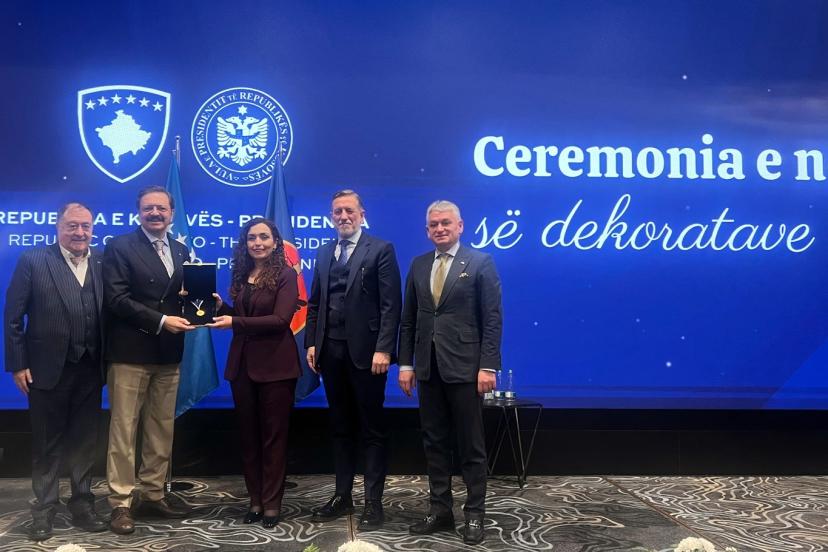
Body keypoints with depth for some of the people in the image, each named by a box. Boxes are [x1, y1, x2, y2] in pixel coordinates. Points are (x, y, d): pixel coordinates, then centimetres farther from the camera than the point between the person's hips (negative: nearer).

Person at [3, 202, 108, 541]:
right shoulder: (33, 261, -4)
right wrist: (18, 364, -8)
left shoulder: (103, 262, 4)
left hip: (89, 369, 3)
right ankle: (43, 509, 21)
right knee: (46, 443, 9)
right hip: (48, 368, -3)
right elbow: (13, 316, -4)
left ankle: (82, 504, 25)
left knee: (85, 441, 12)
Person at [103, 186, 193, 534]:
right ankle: (121, 504, 9)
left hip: (168, 353, 6)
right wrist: (161, 321, -19)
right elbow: (117, 299, -14)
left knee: (162, 430, 11)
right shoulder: (120, 246, -4)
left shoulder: (181, 251, 14)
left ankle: (152, 495, 22)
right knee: (124, 430, 0)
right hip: (130, 353, -6)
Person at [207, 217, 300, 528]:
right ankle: (255, 500, 22)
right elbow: (237, 317, 16)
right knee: (248, 434, 11)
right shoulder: (241, 275, 10)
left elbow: (281, 319, -18)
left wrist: (235, 322, -22)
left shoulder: (285, 274, -8)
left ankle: (272, 504, 12)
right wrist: (221, 307, -4)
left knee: (273, 435, 3)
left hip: (275, 365, -6)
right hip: (242, 364, 6)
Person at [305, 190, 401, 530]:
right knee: (341, 427, 13)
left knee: (372, 429, 3)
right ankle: (342, 495, 23)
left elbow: (391, 304, -9)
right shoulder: (323, 253, 14)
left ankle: (373, 502, 11)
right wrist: (311, 343, 5)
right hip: (331, 351, 6)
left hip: (366, 350, -5)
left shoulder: (381, 250, -3)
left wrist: (383, 349, -16)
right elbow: (315, 303, 15)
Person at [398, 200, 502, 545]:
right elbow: (408, 320, 12)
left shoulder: (480, 262, -2)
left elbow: (492, 319, -6)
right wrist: (405, 363, 6)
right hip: (428, 368, 5)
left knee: (471, 445, 5)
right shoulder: (418, 265, 12)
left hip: (464, 367, -4)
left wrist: (488, 366, -13)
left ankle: (475, 514, 17)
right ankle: (440, 511, 22)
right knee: (434, 443, 11)